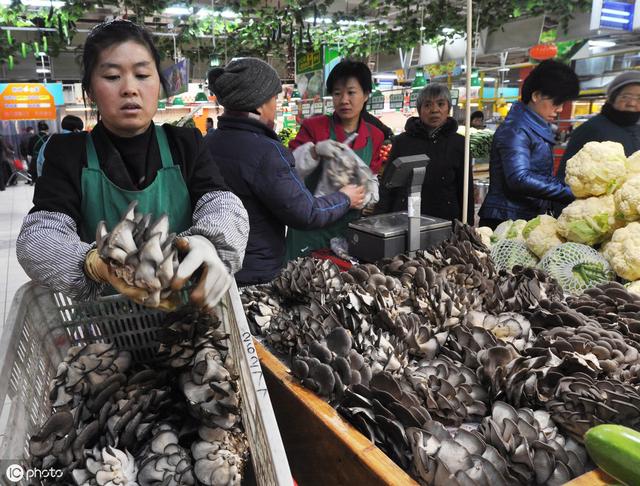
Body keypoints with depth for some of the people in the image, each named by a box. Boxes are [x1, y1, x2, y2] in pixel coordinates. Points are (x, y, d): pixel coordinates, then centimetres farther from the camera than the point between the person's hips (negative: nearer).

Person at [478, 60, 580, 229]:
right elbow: (519, 179, -26)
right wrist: (571, 192, -25)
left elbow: (542, 176, 18)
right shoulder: (515, 130, -12)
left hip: (531, 219, 9)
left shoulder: (539, 129, 17)